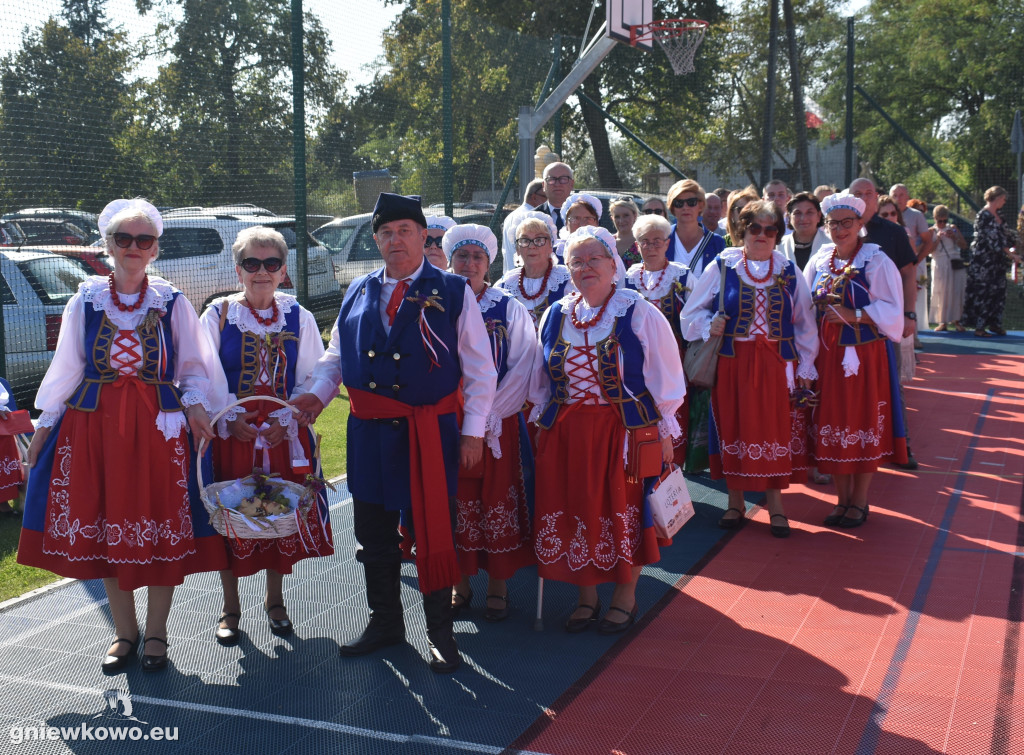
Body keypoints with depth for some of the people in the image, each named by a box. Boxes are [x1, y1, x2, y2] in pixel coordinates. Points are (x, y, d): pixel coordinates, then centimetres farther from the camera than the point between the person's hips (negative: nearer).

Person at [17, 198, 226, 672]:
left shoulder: (173, 304, 3)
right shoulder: (85, 302, 6)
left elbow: (193, 366, 6)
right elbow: (66, 368, 11)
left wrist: (195, 404, -12)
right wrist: (45, 424, 9)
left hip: (158, 427, -1)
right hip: (94, 426, 2)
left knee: (162, 531, 0)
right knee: (105, 530, 5)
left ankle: (156, 634, 16)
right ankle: (124, 632, 22)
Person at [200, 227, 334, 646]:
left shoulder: (298, 319, 3)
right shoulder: (218, 315, -1)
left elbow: (311, 379, 2)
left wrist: (285, 421, -11)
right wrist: (231, 418, -13)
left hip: (284, 435, 2)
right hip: (231, 435, -1)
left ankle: (275, 601, 27)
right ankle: (230, 607, 20)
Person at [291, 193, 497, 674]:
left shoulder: (453, 292, -1)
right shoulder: (358, 293, 10)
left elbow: (479, 369, -1)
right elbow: (336, 354, 16)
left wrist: (473, 432, -6)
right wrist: (318, 393, -3)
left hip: (430, 432, -4)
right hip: (368, 431, 4)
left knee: (433, 531, 3)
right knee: (374, 531, 13)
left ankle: (440, 632, 19)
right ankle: (385, 621, 31)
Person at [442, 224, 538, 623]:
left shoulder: (509, 308, 1)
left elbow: (522, 366, -4)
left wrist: (490, 413, -12)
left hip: (498, 422, -1)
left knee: (498, 501, 2)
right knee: (455, 501, 6)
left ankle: (498, 586, 13)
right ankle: (460, 583, 19)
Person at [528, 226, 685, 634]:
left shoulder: (639, 314, -5)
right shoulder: (556, 316, 7)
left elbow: (664, 377, -2)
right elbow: (542, 381, 16)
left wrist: (665, 432, -4)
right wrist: (542, 424, 12)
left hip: (625, 431, -3)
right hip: (566, 433, 4)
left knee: (625, 511, 3)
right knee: (575, 512, 6)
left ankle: (625, 596, 20)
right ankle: (586, 596, 22)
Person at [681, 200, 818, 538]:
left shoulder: (789, 272, 8)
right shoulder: (721, 267, 3)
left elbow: (804, 324, 11)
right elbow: (693, 311, 8)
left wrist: (805, 367, 7)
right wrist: (709, 326, -12)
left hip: (777, 365, 1)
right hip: (732, 363, -1)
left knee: (775, 430, 1)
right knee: (734, 428, 3)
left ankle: (775, 504, 12)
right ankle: (735, 502, 17)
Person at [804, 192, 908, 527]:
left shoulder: (876, 261, -6)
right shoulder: (820, 261, 8)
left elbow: (891, 310, -11)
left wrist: (853, 316, -21)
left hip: (865, 354, -4)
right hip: (828, 355, 4)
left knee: (864, 424, 2)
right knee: (833, 423, 7)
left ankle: (860, 501, 13)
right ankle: (843, 498, 19)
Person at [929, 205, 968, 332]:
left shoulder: (953, 228, 11)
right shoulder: (932, 231, 5)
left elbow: (964, 246, 8)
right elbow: (930, 250, -4)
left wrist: (955, 237, -7)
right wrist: (938, 239, -15)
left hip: (955, 265, 2)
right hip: (939, 265, -2)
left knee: (957, 292, -1)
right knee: (941, 293, -3)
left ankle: (955, 320, 5)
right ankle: (942, 321, 2)